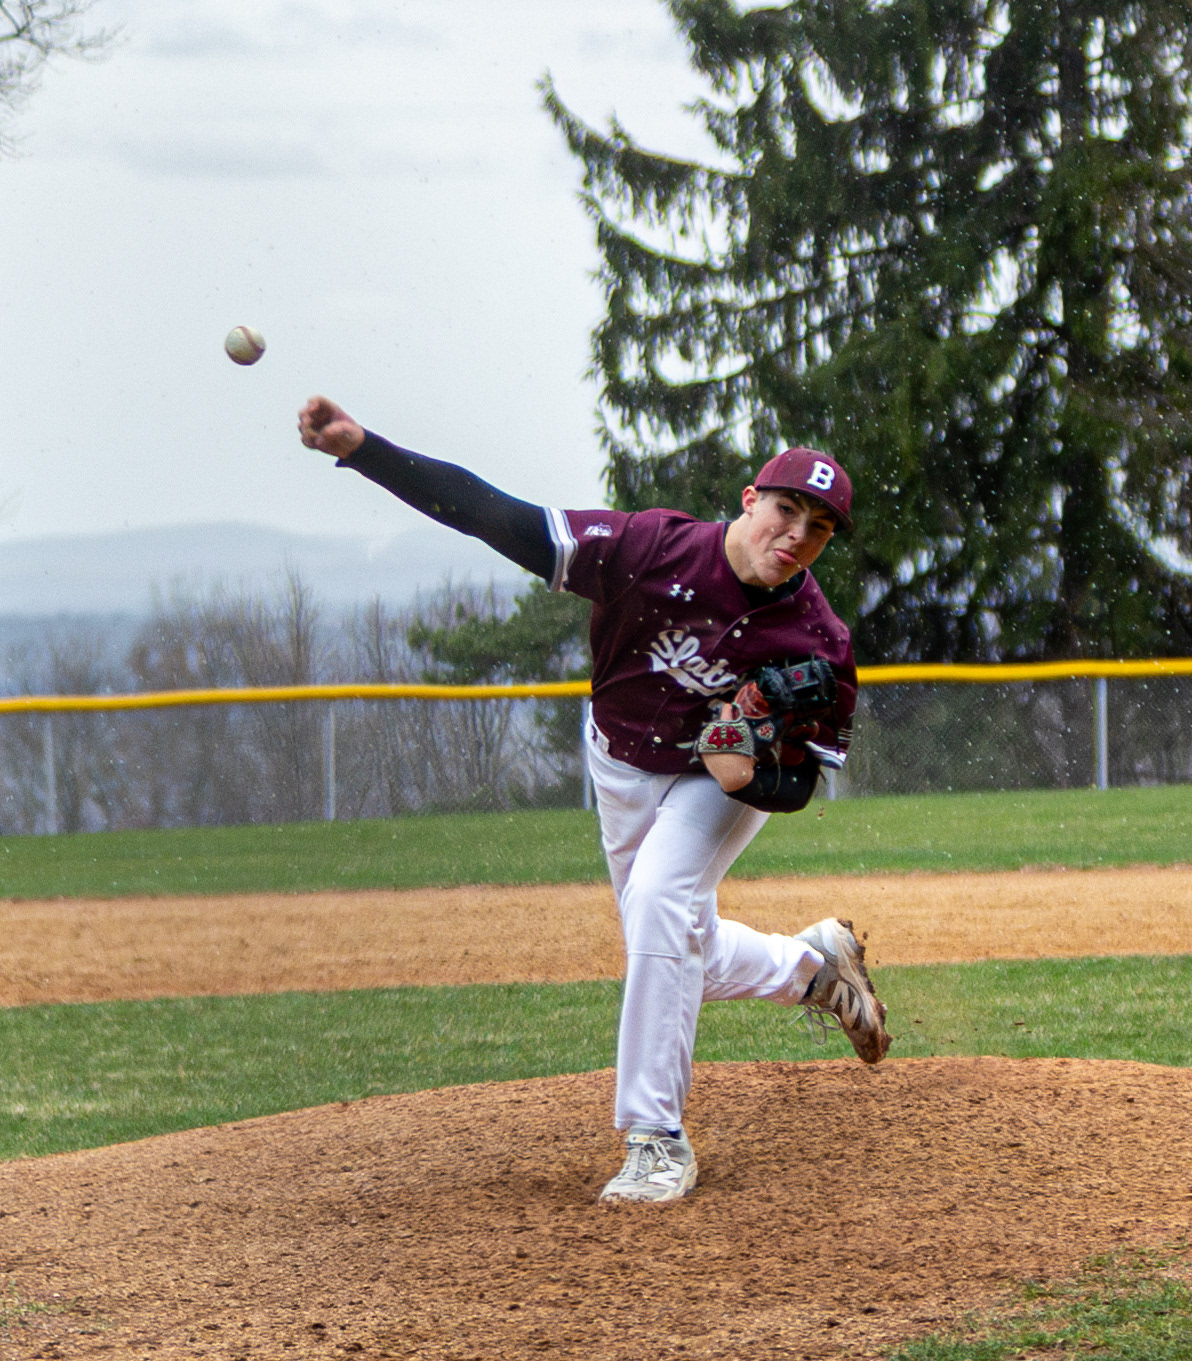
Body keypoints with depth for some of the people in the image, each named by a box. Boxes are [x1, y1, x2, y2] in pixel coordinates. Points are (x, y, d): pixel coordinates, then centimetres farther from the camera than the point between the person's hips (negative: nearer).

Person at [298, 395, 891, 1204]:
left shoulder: (819, 648, -30)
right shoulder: (652, 551, -33)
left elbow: (798, 786, -17)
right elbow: (499, 520, -37)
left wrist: (750, 776, -42)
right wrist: (359, 447, -47)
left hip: (725, 780, -3)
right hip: (622, 767, 3)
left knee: (659, 907, -27)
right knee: (679, 953, 14)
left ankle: (658, 1140, -20)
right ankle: (815, 965, 45)